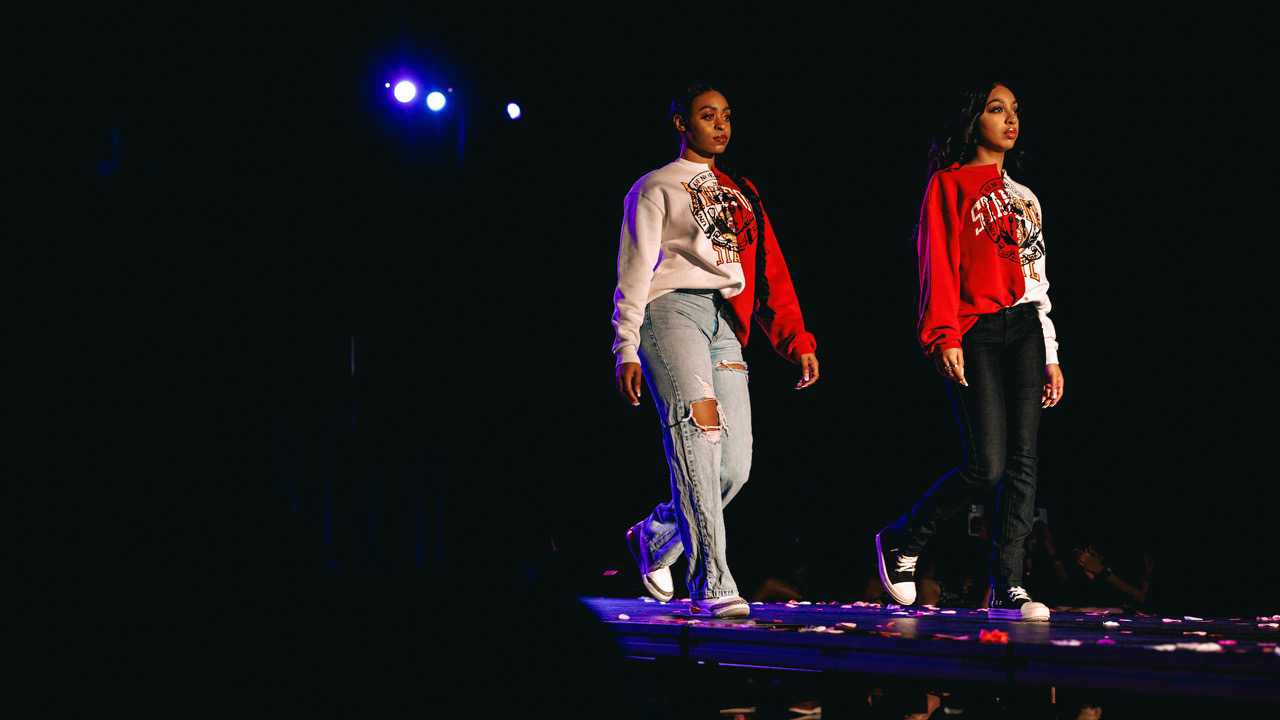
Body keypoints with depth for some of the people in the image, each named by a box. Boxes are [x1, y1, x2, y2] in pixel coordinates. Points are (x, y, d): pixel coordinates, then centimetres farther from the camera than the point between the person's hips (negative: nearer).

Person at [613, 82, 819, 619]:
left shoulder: (740, 193, 26)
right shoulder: (656, 188, 11)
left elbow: (771, 272, 20)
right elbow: (634, 271, 5)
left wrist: (796, 340, 8)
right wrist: (626, 349, -4)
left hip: (727, 323, 5)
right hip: (674, 310, -5)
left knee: (735, 466, -5)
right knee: (698, 442, -20)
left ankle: (655, 538, 21)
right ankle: (713, 586, -22)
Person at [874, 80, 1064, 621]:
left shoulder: (1025, 198, 23)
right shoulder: (950, 184, 4)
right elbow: (937, 266, -5)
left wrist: (1051, 355, 17)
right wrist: (943, 337, -17)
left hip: (1024, 329, 6)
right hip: (975, 333, -6)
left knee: (1022, 462, -4)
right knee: (986, 466, -13)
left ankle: (1007, 588, -2)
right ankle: (901, 542, 8)